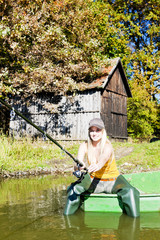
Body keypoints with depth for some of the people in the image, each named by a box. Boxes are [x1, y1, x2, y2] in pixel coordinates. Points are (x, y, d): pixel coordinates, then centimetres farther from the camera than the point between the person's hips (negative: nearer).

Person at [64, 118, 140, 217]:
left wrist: (98, 165, -69)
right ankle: (68, 215, -4)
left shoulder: (107, 145, -20)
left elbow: (104, 158, -44)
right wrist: (78, 166, -54)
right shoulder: (84, 146, -10)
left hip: (113, 180, -2)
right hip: (93, 180, 2)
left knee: (130, 192, -30)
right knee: (74, 188, -26)